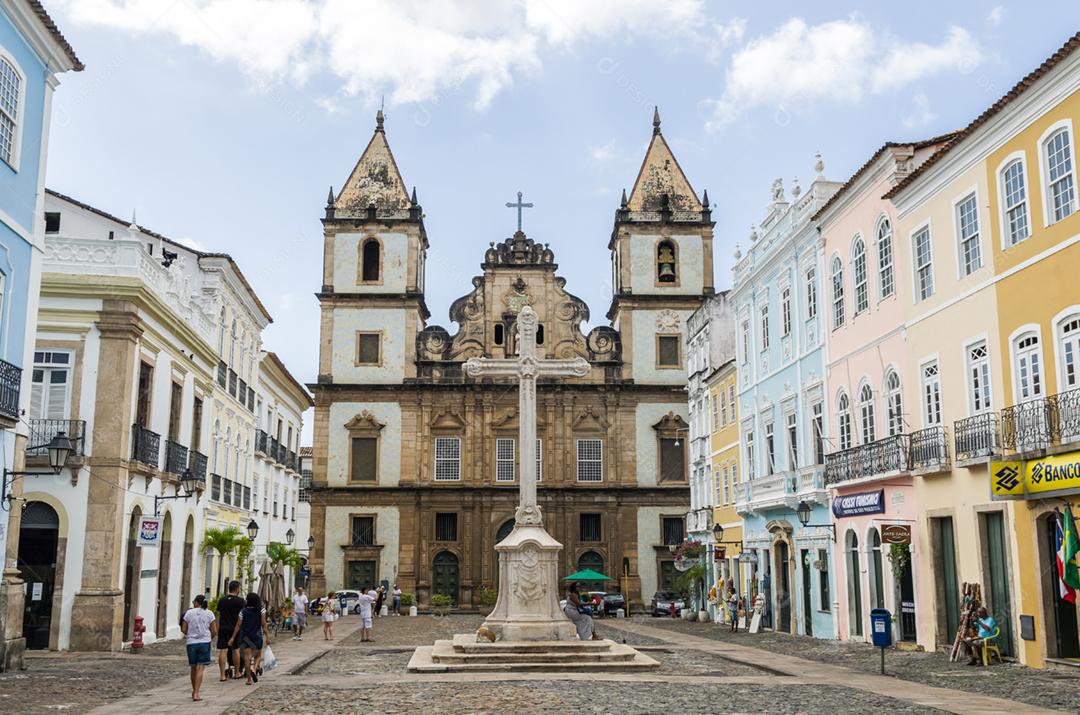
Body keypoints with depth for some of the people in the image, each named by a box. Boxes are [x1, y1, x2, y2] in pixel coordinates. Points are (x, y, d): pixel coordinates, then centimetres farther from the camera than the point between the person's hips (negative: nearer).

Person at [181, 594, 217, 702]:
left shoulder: (189, 613, 0)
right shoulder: (209, 614, 0)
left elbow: (183, 629, 1)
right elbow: (214, 631, -1)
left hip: (191, 642, 1)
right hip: (205, 642, -1)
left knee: (194, 668, 15)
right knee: (200, 668, -4)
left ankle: (194, 692, 28)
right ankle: (196, 693, -13)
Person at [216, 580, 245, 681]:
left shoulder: (221, 601, 7)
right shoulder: (240, 601, -5)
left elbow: (218, 615, 10)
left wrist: (218, 629, 15)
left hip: (222, 628, 3)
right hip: (234, 628, -3)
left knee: (222, 651, 0)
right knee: (235, 650, 11)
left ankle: (222, 675, -3)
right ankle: (236, 673, 21)